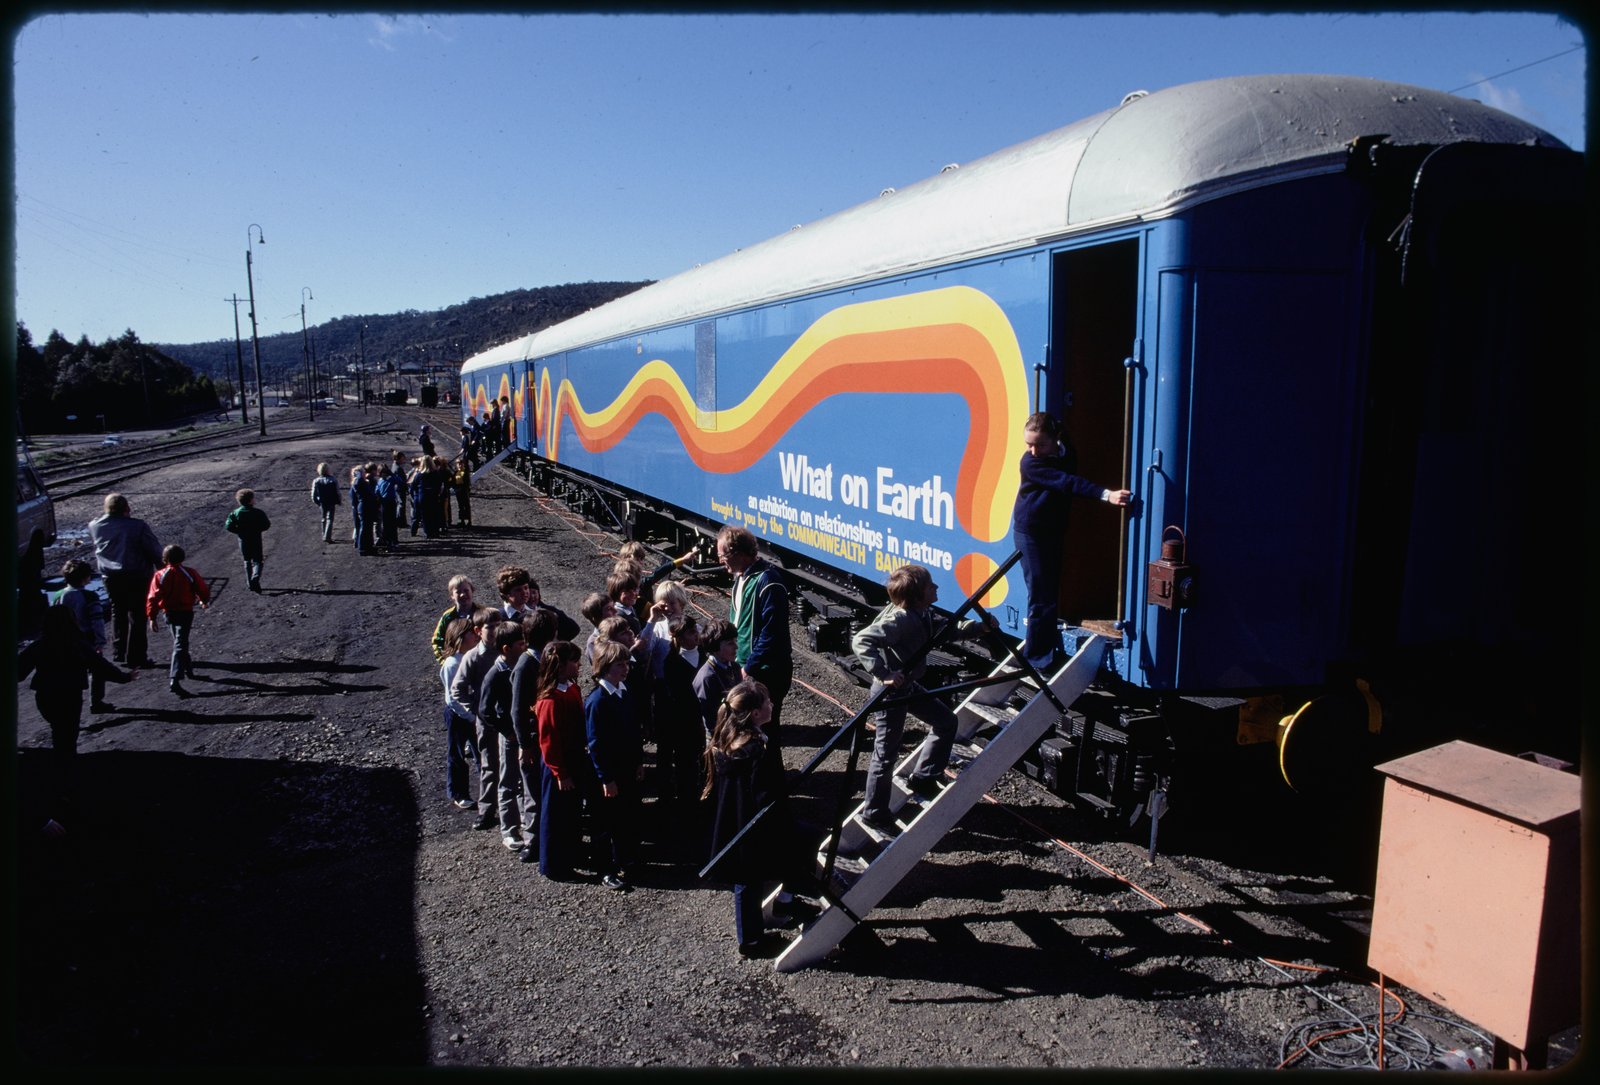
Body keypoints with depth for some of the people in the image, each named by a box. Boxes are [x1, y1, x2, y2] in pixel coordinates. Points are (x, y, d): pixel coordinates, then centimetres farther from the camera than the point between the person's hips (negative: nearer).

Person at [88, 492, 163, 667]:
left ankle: (118, 653, 23)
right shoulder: (138, 526, -13)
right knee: (137, 616, 3)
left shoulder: (95, 526, 0)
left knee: (117, 613, 20)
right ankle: (136, 656, 4)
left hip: (110, 578, 5)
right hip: (136, 577, -5)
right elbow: (155, 551, -11)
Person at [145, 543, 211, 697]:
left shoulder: (160, 575, -5)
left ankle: (188, 668, 41)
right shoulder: (190, 573, -8)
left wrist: (152, 617, 1)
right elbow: (203, 590, 2)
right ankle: (174, 680, -20)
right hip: (186, 613, -3)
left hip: (169, 613, 3)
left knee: (179, 640, 24)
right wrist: (205, 601, 23)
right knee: (180, 645, -6)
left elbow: (153, 597, -6)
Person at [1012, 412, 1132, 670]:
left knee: (1051, 593, 11)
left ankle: (1048, 648, 22)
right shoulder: (1030, 463, -19)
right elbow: (1067, 483, -31)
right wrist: (1105, 494, -40)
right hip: (1030, 533, -6)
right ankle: (1036, 656, 2)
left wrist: (1063, 532, 18)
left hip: (1054, 532, 6)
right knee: (1041, 596, -6)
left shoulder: (1067, 456, 1)